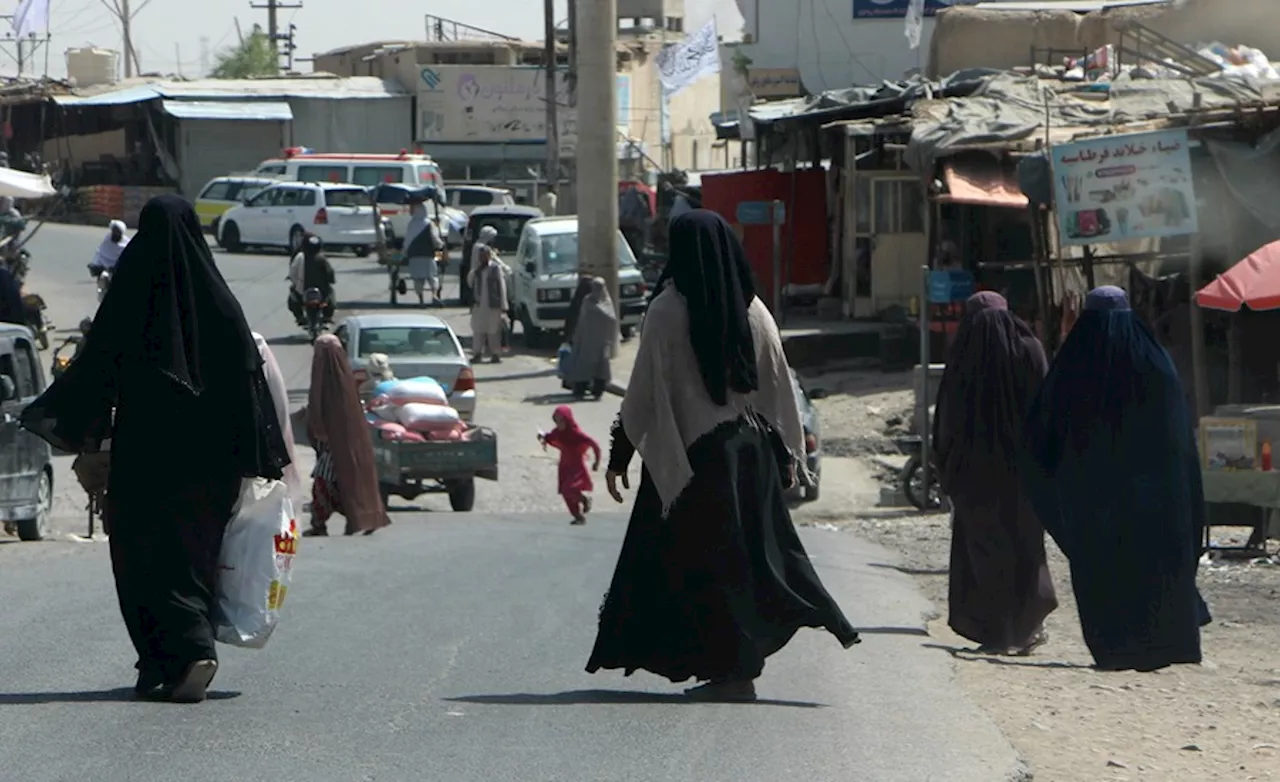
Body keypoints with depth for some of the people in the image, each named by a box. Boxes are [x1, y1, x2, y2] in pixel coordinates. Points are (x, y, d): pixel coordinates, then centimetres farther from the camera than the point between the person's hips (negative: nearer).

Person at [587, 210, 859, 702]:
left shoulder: (668, 311, -12)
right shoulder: (752, 311, 2)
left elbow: (645, 390, -11)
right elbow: (779, 386, 7)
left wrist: (619, 456, -5)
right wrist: (788, 453, 16)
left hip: (689, 455, -5)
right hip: (750, 453, 5)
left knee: (698, 559, 2)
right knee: (752, 549, 15)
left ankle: (732, 670, 0)